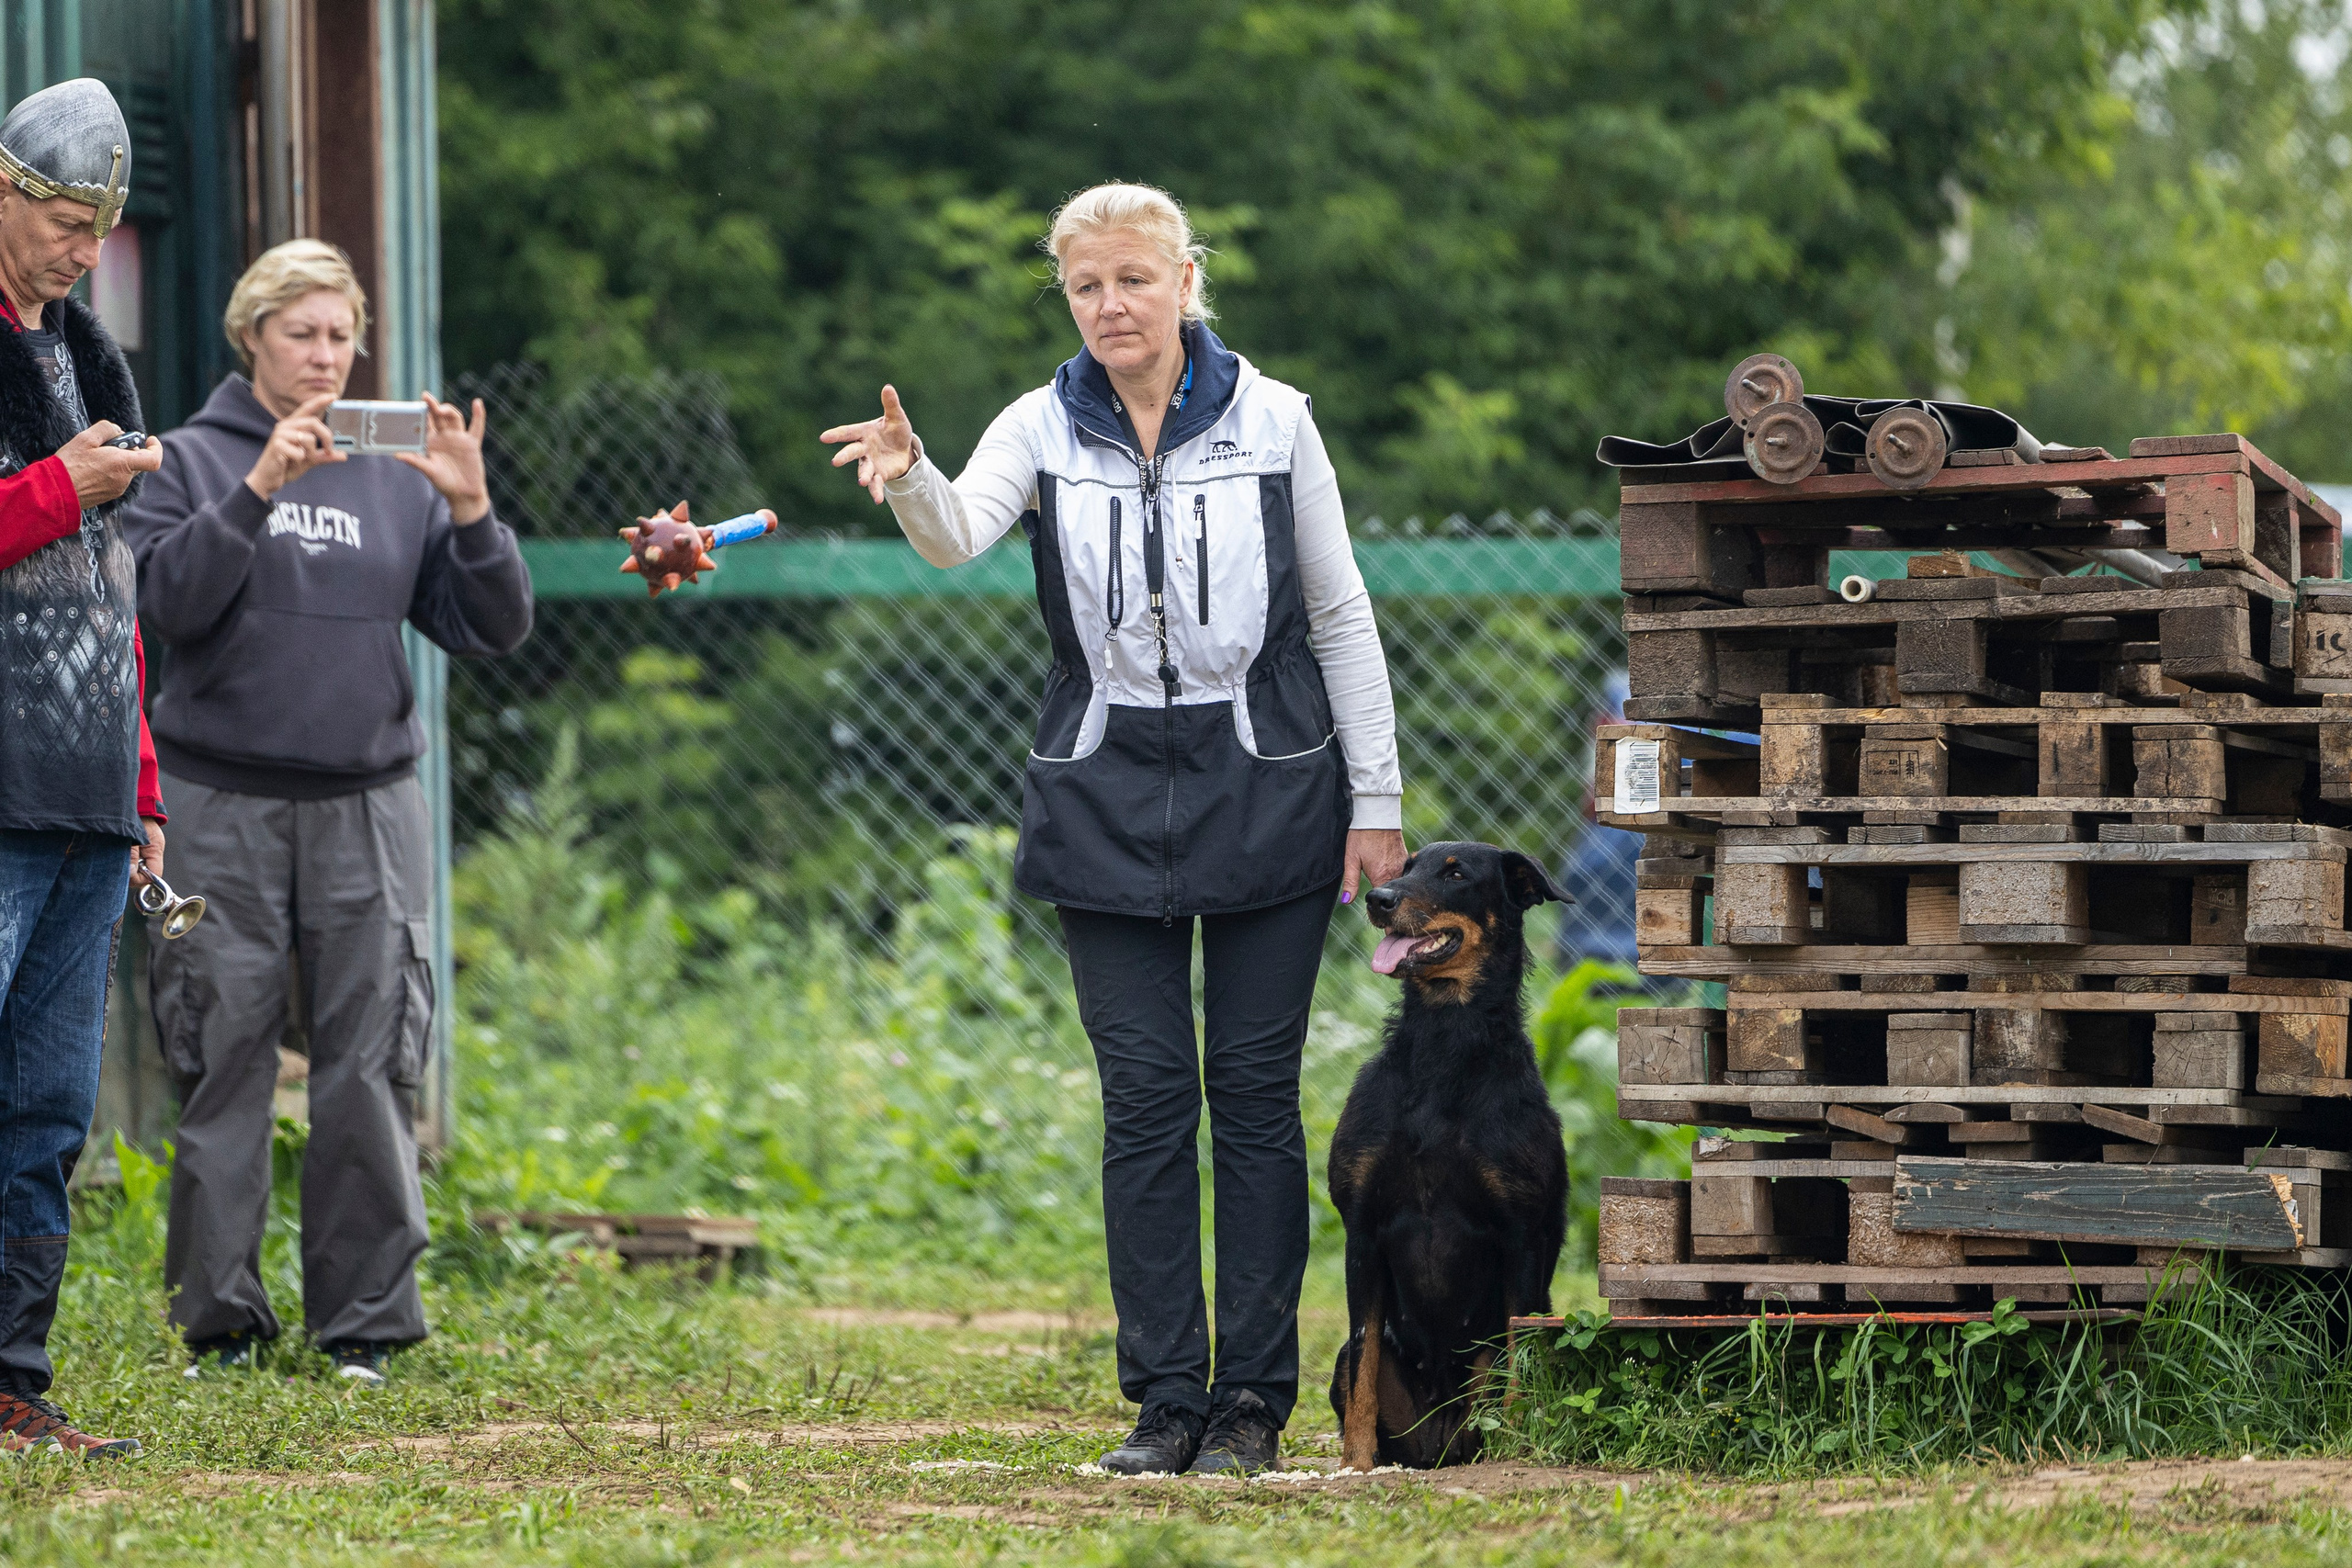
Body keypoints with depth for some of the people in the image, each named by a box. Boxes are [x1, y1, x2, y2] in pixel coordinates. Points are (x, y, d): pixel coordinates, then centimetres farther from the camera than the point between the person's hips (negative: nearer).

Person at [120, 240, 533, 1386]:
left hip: (367, 806, 2)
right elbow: (168, 600, -11)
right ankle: (220, 1318, 4)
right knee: (224, 1064, -3)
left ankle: (365, 1321, 4)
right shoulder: (195, 460, 5)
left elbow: (492, 629, 6)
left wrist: (470, 507, -9)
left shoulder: (398, 474, 11)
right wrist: (259, 491, -20)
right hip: (224, 805, -2)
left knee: (369, 1066, -1)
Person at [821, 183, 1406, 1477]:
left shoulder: (1270, 421, 0)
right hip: (1108, 805, 1)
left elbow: (1341, 617, 4)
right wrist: (910, 481, -43)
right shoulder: (1045, 431, 1)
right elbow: (958, 534, -19)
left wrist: (1375, 802, 1)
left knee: (1255, 1091, 0)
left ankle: (1254, 1398, 5)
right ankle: (1165, 1398, 4)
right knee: (1144, 1099, 0)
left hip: (1266, 789, -1)